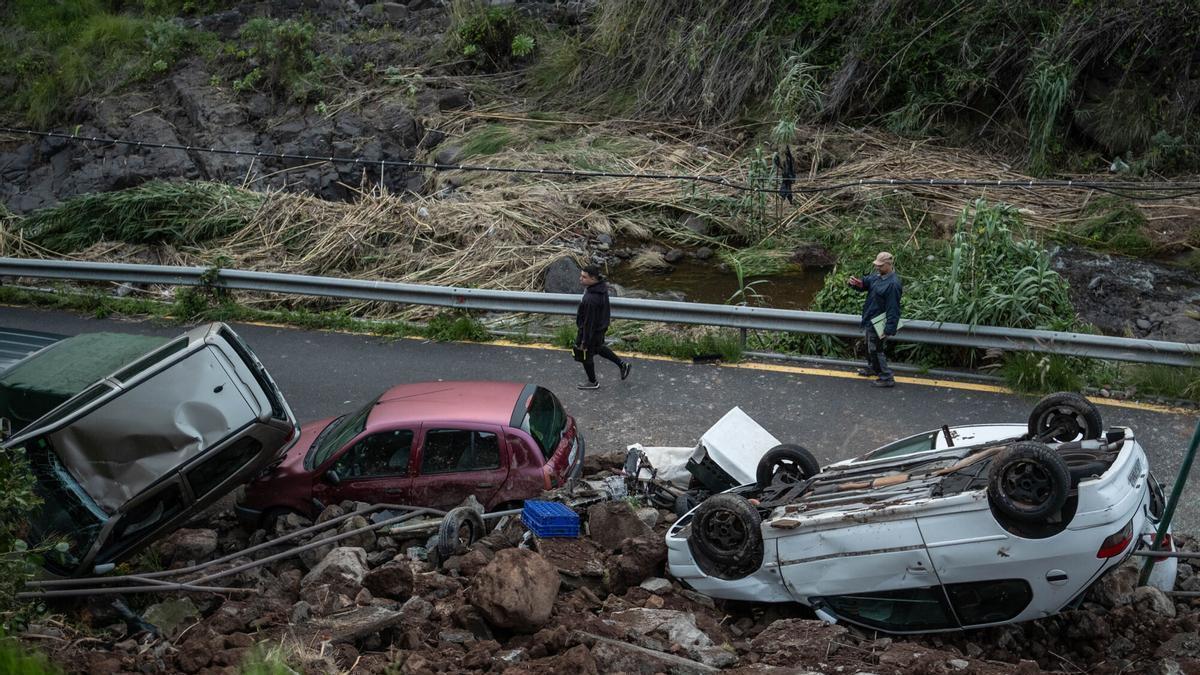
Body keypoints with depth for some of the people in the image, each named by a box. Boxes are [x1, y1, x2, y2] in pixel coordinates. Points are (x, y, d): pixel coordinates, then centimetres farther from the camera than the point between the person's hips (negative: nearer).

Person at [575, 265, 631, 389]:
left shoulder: (591, 299, -38)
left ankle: (593, 382, 35)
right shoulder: (601, 286, -10)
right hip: (601, 326, 9)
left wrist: (585, 341, -18)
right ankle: (622, 364, 38)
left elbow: (589, 322, -29)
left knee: (586, 354, 15)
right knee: (598, 348, 32)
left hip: (591, 330, -9)